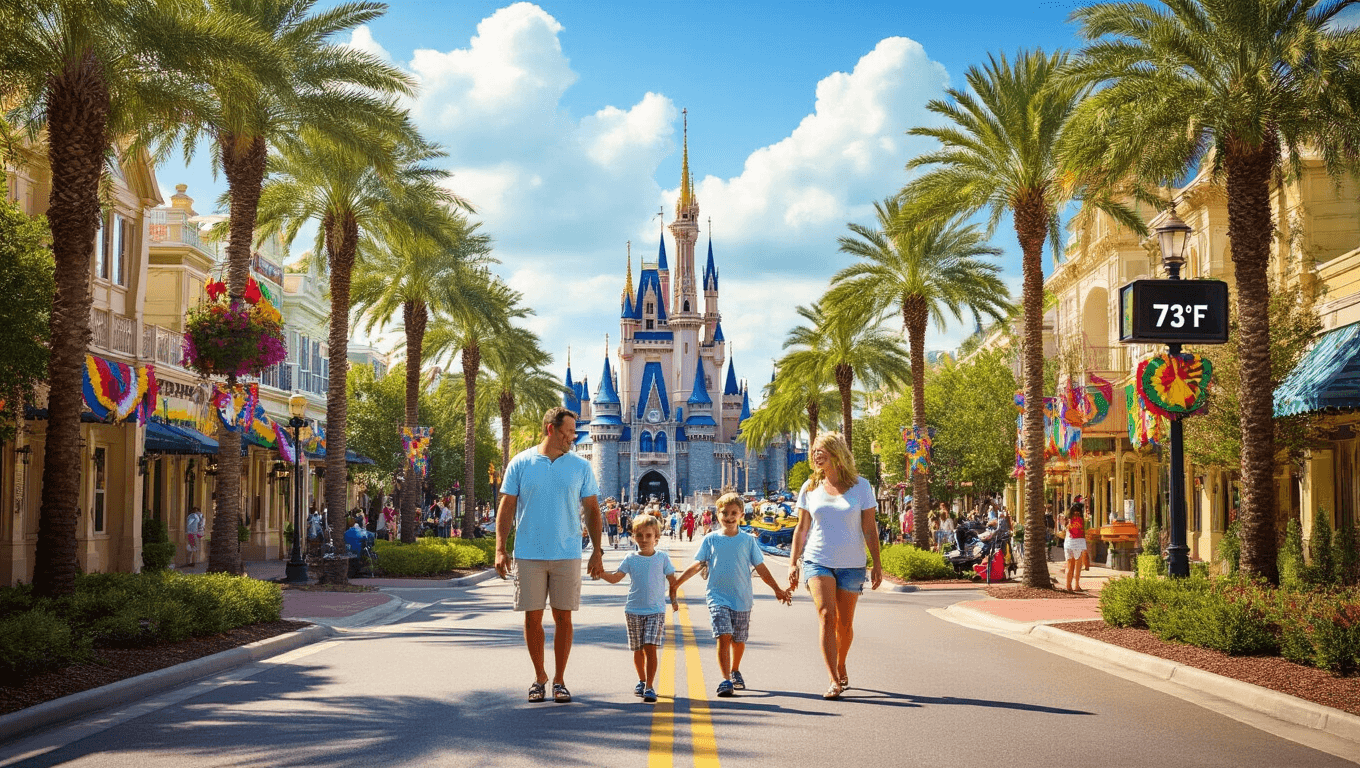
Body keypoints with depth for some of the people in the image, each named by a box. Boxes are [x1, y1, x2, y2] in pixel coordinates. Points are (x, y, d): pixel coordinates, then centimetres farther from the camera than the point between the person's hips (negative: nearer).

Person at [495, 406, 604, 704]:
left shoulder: (581, 467, 5)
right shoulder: (520, 463, 2)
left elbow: (592, 510, 8)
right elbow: (507, 508, 3)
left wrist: (597, 552, 3)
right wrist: (500, 549, -4)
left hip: (567, 555, 1)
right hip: (529, 555, -1)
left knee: (563, 616, 3)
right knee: (532, 617, 3)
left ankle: (559, 679, 15)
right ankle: (539, 676, 19)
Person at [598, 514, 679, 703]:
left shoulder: (662, 558, 1)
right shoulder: (630, 559, 3)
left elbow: (672, 580, 9)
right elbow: (615, 577, -1)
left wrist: (674, 599, 6)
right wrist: (599, 573, -16)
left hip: (656, 611, -2)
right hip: (634, 610, 2)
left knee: (650, 648, -13)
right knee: (638, 650, 11)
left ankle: (650, 687, -11)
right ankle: (642, 681, 33)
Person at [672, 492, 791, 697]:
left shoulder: (747, 541, 4)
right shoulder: (710, 539, 4)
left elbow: (760, 568, 7)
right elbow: (697, 565, 5)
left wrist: (777, 589, 5)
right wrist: (676, 583, 1)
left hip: (742, 598, 1)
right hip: (718, 597, -1)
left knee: (738, 639, 11)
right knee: (723, 636, -15)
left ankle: (735, 672, 36)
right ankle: (726, 680, -15)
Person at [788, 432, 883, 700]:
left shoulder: (860, 486, -1)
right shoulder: (810, 488, 5)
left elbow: (869, 529, 0)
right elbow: (802, 529, 10)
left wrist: (877, 564, -3)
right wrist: (793, 563, 5)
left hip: (851, 564, 0)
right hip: (818, 562, 0)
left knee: (844, 623, 7)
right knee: (826, 615, -17)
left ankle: (841, 666, 34)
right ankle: (834, 681, -17)